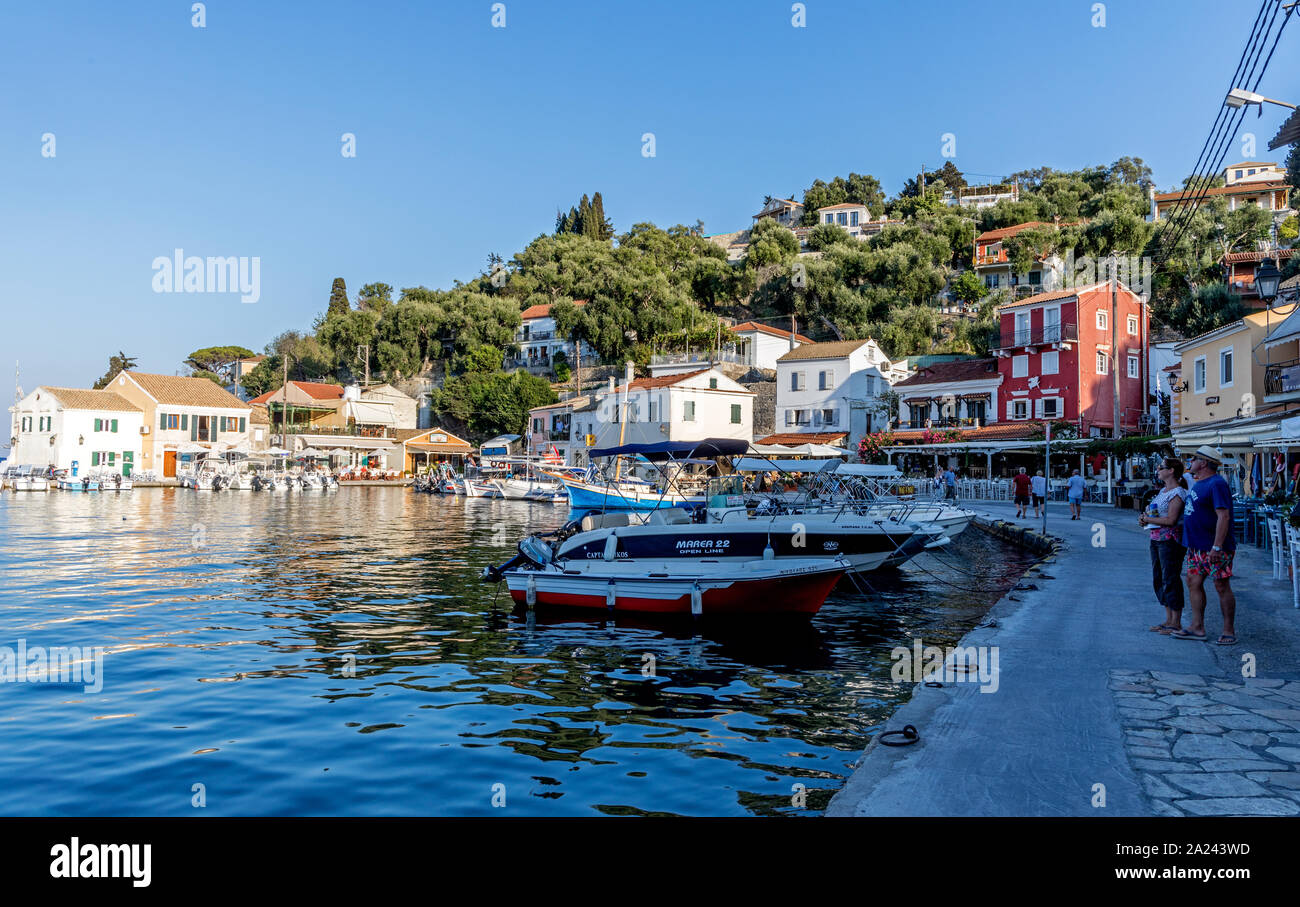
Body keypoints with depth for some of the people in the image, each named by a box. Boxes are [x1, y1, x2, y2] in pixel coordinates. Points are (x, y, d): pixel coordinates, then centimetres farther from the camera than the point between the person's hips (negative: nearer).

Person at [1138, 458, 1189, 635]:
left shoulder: (1178, 493, -13)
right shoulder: (1163, 491, 16)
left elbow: (1170, 520, -20)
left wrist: (1148, 519, -10)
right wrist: (1145, 517, 3)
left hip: (1170, 540, -10)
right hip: (1156, 539, 10)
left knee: (1171, 580, -5)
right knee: (1158, 579, 13)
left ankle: (1176, 623, 3)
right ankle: (1169, 620, 21)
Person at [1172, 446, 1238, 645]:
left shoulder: (1217, 484, -17)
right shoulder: (1199, 483, 14)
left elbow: (1223, 517, -23)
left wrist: (1216, 547, -26)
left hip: (1215, 548, -10)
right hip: (1196, 546, 10)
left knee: (1222, 587, -1)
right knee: (1193, 583, 8)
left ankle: (1229, 631, 8)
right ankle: (1197, 627, 13)